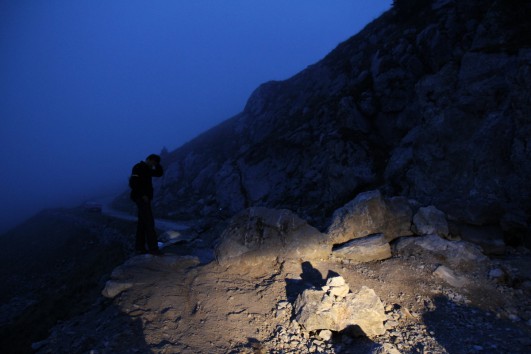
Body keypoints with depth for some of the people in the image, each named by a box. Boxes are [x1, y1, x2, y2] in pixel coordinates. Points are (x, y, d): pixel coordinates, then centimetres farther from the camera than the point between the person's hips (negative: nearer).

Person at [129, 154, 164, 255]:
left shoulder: (147, 169, 18)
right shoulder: (138, 167, -12)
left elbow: (159, 173, 22)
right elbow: (133, 183, -20)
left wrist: (157, 164, 7)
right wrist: (142, 195, -21)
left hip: (145, 198, 10)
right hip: (141, 198, -10)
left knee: (143, 223, 9)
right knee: (149, 222, -12)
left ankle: (140, 247, 13)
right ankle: (153, 248, -12)